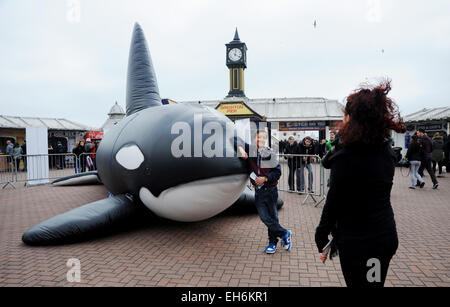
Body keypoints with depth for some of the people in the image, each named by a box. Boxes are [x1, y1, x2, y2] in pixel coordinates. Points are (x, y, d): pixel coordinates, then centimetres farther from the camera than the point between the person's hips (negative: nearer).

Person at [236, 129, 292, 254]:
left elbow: (277, 171, -3)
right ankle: (285, 234, 18)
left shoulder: (270, 153, -5)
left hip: (270, 190, -2)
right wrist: (241, 149, -9)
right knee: (265, 218, -2)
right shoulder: (250, 150, 1)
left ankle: (273, 242, 24)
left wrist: (265, 178, -17)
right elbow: (236, 140, 9)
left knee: (273, 217, 5)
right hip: (258, 191, 2)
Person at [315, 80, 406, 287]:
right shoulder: (386, 150, 1)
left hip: (357, 241, -7)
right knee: (376, 281, 22)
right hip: (387, 236, 7)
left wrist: (321, 241, -7)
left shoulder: (346, 157, -20)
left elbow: (333, 203, -17)